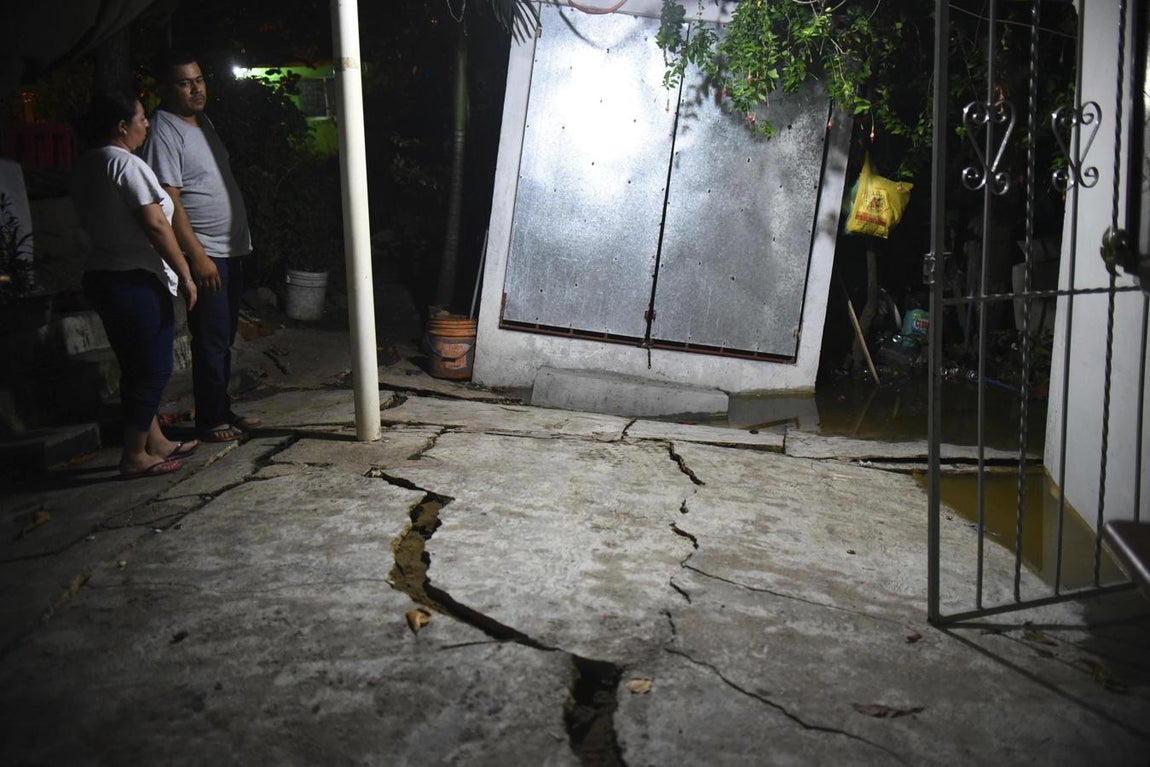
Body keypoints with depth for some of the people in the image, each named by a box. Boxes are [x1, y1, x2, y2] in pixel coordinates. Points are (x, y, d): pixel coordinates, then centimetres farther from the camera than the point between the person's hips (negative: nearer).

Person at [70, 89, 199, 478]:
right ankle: (135, 456, 6)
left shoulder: (84, 167, 12)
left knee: (139, 367, 17)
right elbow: (155, 225, -20)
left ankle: (156, 441, 27)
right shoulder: (127, 164, -17)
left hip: (100, 276, 10)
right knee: (151, 369, 0)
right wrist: (185, 274, -14)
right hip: (136, 281, -10)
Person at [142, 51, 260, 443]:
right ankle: (209, 419, 5)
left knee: (225, 336, 14)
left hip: (231, 250, 9)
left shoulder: (203, 122, 15)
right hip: (204, 254, -9)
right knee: (211, 337, -5)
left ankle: (223, 411, 23)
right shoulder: (163, 131, -14)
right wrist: (198, 255, -23)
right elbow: (169, 201, -20)